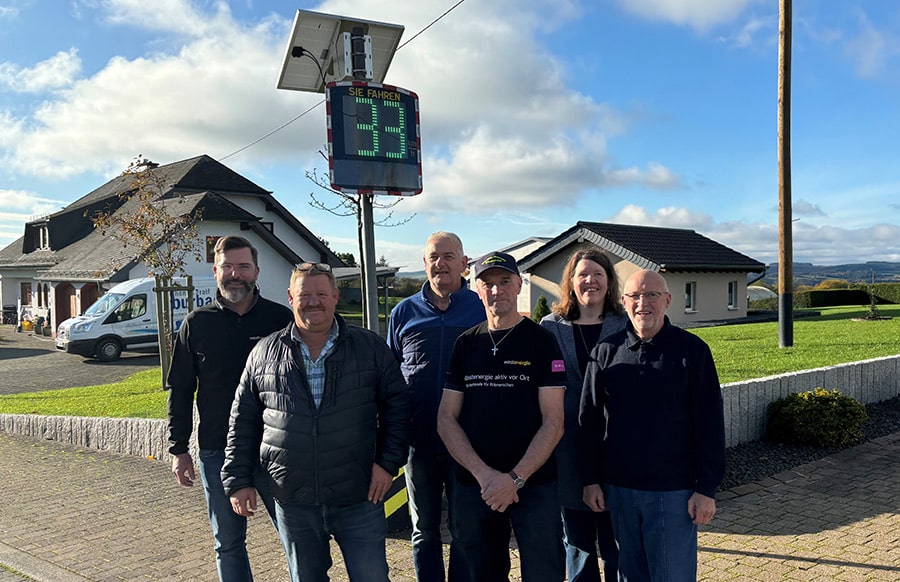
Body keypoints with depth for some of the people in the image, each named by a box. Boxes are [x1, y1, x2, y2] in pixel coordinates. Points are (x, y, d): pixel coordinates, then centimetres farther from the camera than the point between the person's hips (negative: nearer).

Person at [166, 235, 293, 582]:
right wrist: (178, 449, 3)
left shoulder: (280, 318, -2)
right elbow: (179, 390, 7)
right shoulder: (197, 323, 2)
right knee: (228, 543, 14)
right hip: (218, 451, 2)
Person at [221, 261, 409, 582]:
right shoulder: (265, 352, 3)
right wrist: (238, 480, 5)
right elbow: (243, 421, 8)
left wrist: (388, 461, -5)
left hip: (359, 498, -1)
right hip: (292, 503, 2)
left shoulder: (371, 347, -1)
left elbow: (397, 405, 3)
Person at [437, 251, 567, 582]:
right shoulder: (465, 345, 7)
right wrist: (484, 474, -10)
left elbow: (553, 423, -7)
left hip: (534, 486, -3)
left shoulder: (541, 342, -3)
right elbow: (446, 419, 3)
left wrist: (515, 478, -16)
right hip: (472, 488, 3)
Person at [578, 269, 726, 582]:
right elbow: (589, 420, 7)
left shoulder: (692, 350, -4)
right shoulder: (606, 351, 3)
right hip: (618, 489, 3)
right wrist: (590, 480, 4)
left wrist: (707, 488, -7)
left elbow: (710, 423, -4)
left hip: (674, 491, -2)